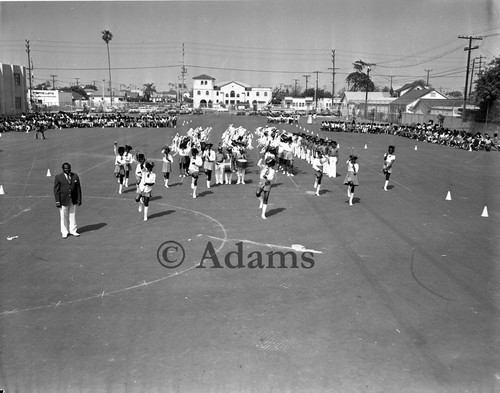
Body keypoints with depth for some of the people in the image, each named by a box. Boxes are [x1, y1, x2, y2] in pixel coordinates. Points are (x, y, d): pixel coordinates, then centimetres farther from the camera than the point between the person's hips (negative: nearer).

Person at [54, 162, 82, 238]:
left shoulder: (75, 176, 4)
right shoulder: (58, 177, -4)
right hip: (63, 201, -2)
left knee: (73, 216, 9)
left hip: (73, 201, 2)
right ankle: (64, 232, 16)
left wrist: (79, 199, 3)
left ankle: (73, 231, 21)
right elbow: (56, 190, -4)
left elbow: (78, 188, 6)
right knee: (64, 217, 5)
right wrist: (57, 201, -9)